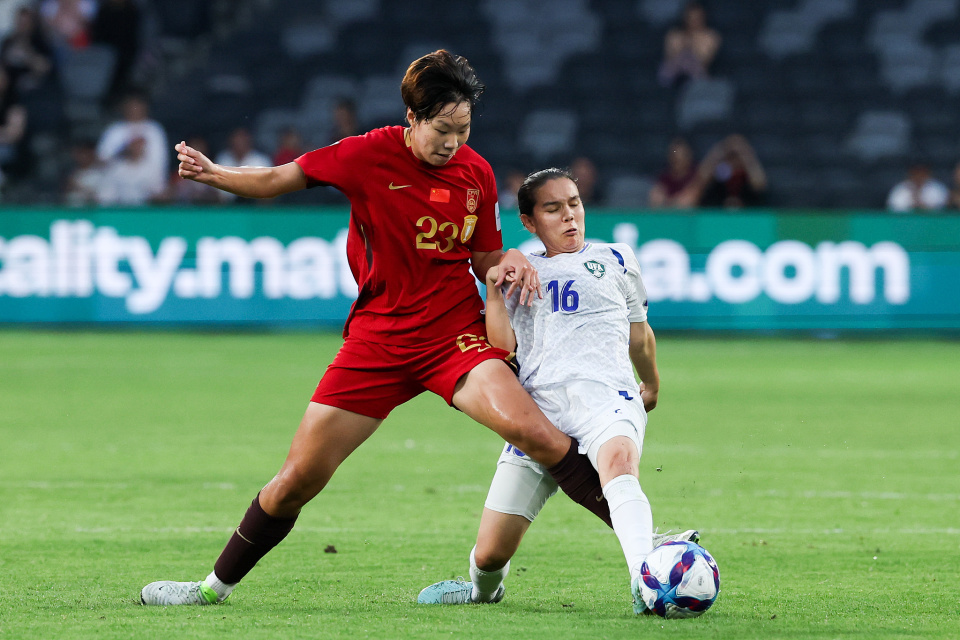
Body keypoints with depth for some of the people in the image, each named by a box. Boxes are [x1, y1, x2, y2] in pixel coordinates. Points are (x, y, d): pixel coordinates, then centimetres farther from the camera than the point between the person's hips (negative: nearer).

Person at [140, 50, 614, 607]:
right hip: (378, 339, 0)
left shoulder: (477, 173, 0)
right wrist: (212, 174, -13)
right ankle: (216, 586, 20)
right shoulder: (370, 155, -7)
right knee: (298, 480, 1)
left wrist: (513, 262, -11)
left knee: (533, 431, -26)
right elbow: (280, 179, 3)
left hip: (457, 333, 0)